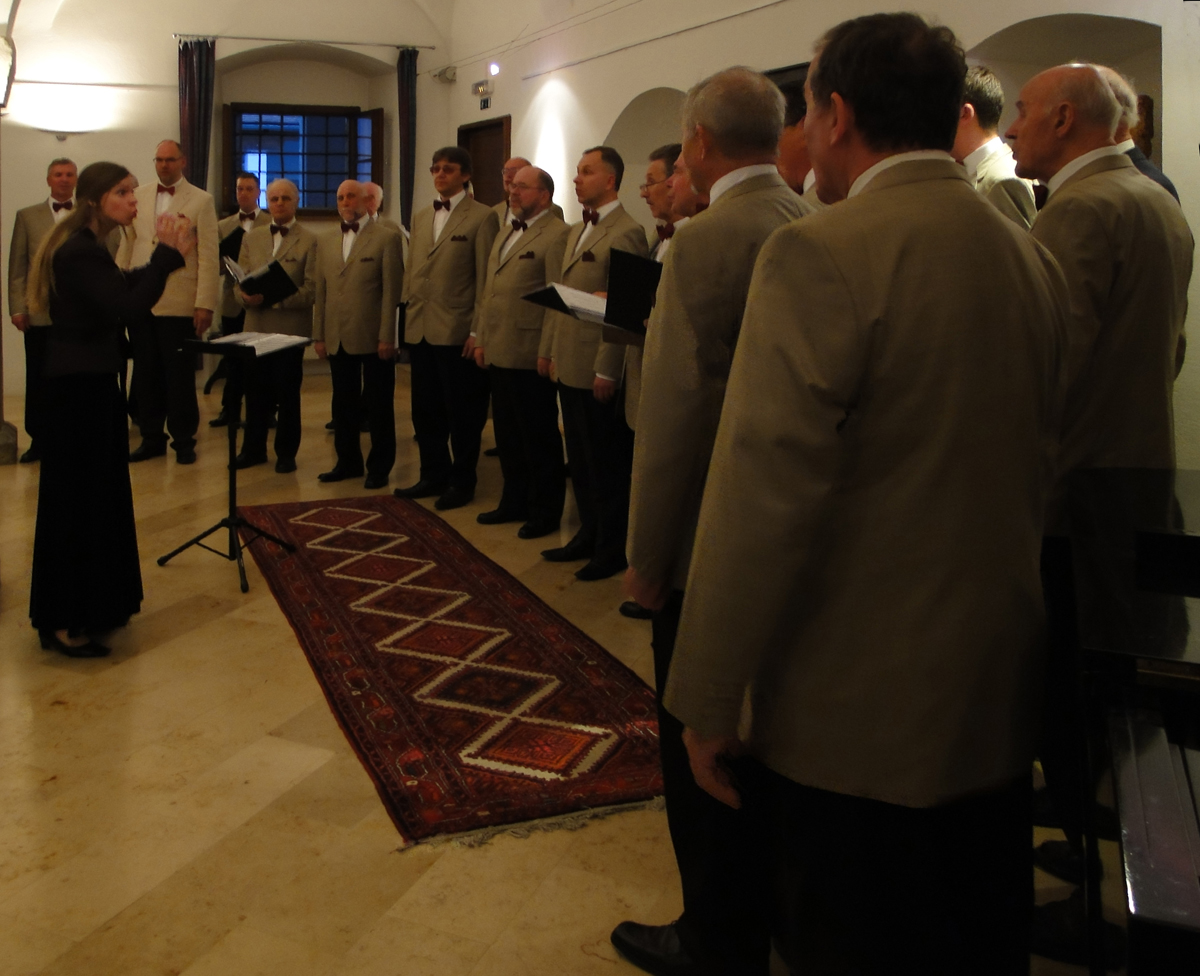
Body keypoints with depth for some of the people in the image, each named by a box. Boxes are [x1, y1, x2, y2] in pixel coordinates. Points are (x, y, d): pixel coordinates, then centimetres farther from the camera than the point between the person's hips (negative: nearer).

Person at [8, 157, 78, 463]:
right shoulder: (27, 216, 11)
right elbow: (17, 266, 8)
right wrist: (18, 308, 0)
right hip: (40, 313, 1)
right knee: (38, 380, 5)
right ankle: (38, 440, 15)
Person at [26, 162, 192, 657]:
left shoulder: (85, 246, 14)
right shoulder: (80, 251, -19)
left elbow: (124, 291, 13)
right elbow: (127, 307, -28)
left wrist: (169, 255, 3)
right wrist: (167, 253, -21)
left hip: (88, 382, 10)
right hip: (80, 387, -10)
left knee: (96, 494, 16)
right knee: (76, 499, -3)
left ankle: (90, 605, 28)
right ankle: (62, 622, 6)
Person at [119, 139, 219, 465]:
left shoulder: (200, 201, 0)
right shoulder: (138, 197, 12)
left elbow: (208, 257, -4)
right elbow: (126, 247, 13)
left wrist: (205, 304, -11)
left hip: (179, 304, -4)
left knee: (180, 376, 2)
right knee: (145, 374, 9)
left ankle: (183, 440, 14)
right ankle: (151, 437, 19)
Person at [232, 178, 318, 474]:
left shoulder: (309, 241, -1)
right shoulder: (251, 238, 13)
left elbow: (311, 290, -9)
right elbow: (240, 280, 12)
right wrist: (246, 295, -12)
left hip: (290, 328, -4)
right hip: (256, 327, 4)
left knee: (288, 393, 5)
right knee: (256, 392, 8)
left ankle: (286, 452, 16)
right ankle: (254, 448, 21)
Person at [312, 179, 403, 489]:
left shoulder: (386, 239, -2)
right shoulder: (325, 241, 14)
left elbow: (391, 291, -7)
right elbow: (321, 291, 14)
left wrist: (386, 336, -12)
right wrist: (319, 335, 9)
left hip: (373, 338, -5)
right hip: (338, 338, 5)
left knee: (379, 405, 4)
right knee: (344, 403, 11)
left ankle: (379, 466, 14)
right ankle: (348, 461, 22)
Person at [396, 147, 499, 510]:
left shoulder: (482, 217, -5)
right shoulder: (420, 217, 16)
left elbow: (485, 278, -9)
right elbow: (411, 271, 18)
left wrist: (478, 331, -13)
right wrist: (408, 315, 10)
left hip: (457, 332, -6)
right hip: (420, 330, 6)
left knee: (462, 412, 3)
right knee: (425, 409, 13)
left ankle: (462, 481, 16)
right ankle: (433, 476, 25)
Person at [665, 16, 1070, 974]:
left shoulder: (820, 255, -18)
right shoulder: (1033, 257, 5)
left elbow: (764, 496, -22)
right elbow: (1034, 469, 12)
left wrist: (709, 699, -14)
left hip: (858, 713, -7)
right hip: (999, 692, 8)